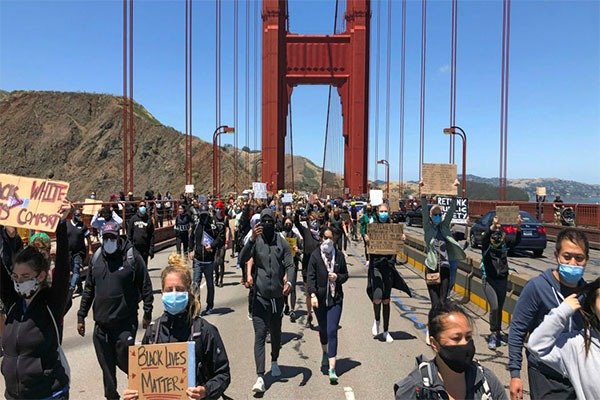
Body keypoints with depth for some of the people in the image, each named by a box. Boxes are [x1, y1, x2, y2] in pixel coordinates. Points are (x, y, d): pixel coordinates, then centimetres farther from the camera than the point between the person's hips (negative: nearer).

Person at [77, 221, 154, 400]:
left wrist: (147, 313, -3)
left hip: (126, 322, -4)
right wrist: (81, 316, 14)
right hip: (101, 324, 4)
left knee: (124, 361, 2)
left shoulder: (132, 256, -7)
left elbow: (146, 286, -3)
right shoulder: (96, 258, 7)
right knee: (107, 365, 10)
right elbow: (88, 289, 14)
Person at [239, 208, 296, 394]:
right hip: (260, 296, -2)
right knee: (260, 335, -7)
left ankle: (274, 361, 43)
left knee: (276, 333, 19)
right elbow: (242, 259, -18)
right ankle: (260, 377, -5)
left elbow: (290, 265, -4)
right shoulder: (256, 242, -4)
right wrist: (252, 239, -32)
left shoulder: (282, 243, 1)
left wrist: (289, 281, -25)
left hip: (278, 296, 3)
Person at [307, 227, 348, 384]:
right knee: (322, 329, 18)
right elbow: (311, 276, -10)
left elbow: (345, 275, 10)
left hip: (335, 298, 0)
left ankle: (332, 369, -7)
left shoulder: (339, 255, 1)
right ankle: (325, 352, 48)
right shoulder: (315, 255, -5)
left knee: (332, 331, -8)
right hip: (319, 298, 0)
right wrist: (312, 294, -21)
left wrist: (338, 277, -11)